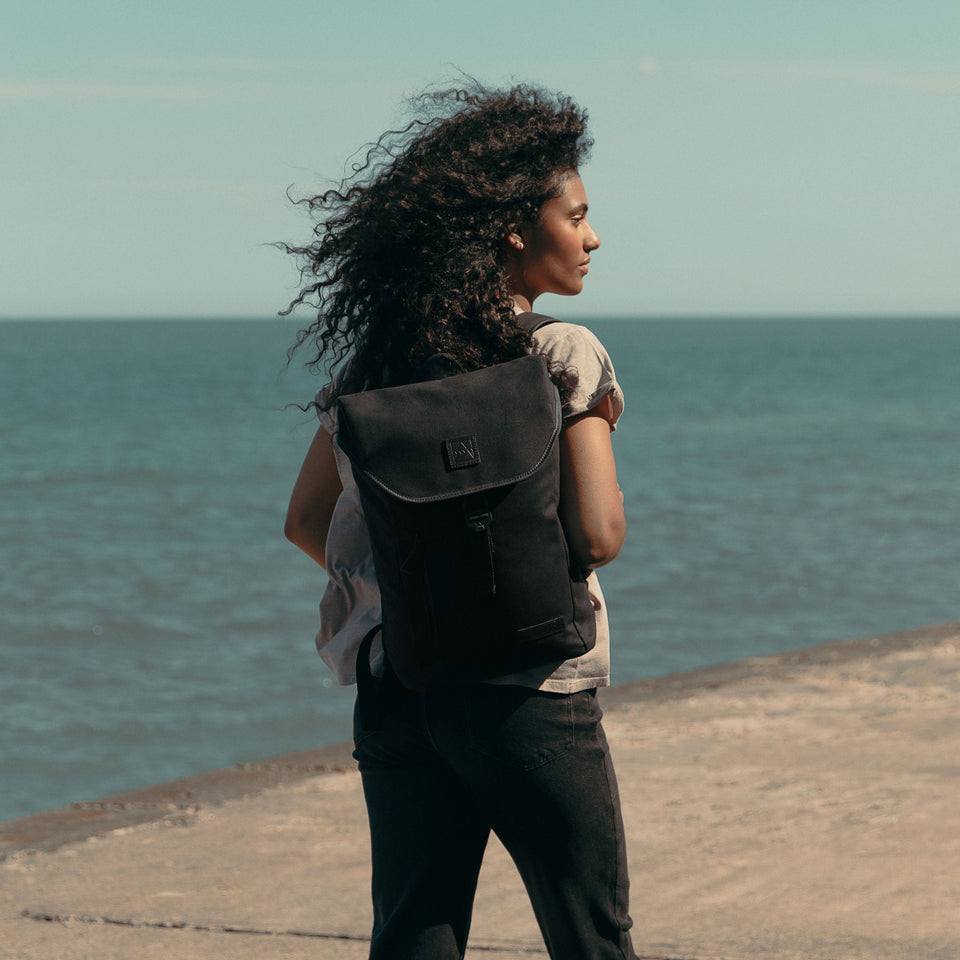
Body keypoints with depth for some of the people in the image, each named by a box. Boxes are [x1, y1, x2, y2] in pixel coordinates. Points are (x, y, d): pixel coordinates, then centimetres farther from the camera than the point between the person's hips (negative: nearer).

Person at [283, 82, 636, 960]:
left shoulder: (373, 362, 7)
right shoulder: (562, 357, -10)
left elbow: (306, 521, 12)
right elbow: (598, 535, -15)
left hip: (395, 697, 5)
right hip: (529, 698, -5)